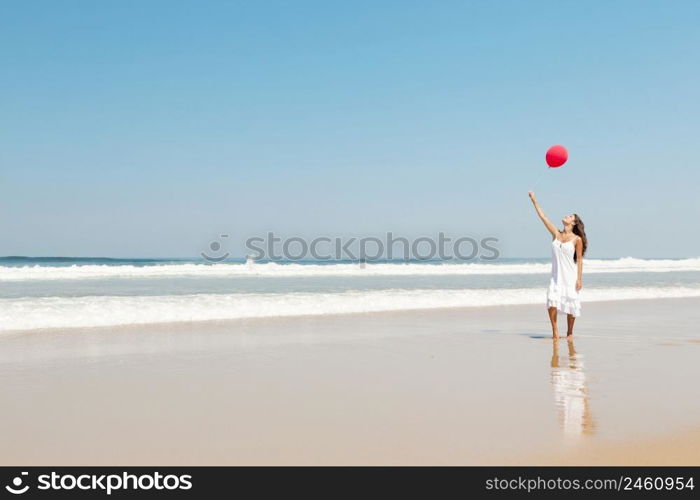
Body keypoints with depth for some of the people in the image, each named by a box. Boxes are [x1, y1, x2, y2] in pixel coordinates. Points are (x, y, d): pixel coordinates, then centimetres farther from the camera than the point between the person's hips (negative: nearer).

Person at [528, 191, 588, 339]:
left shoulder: (577, 239, -5)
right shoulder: (556, 234, 5)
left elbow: (579, 260, -4)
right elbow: (543, 217, 6)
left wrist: (579, 279, -9)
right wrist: (534, 200, 5)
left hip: (570, 277, -3)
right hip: (556, 276, 3)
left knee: (571, 306, 3)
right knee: (552, 302, -13)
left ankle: (569, 332, 19)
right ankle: (555, 330, 0)